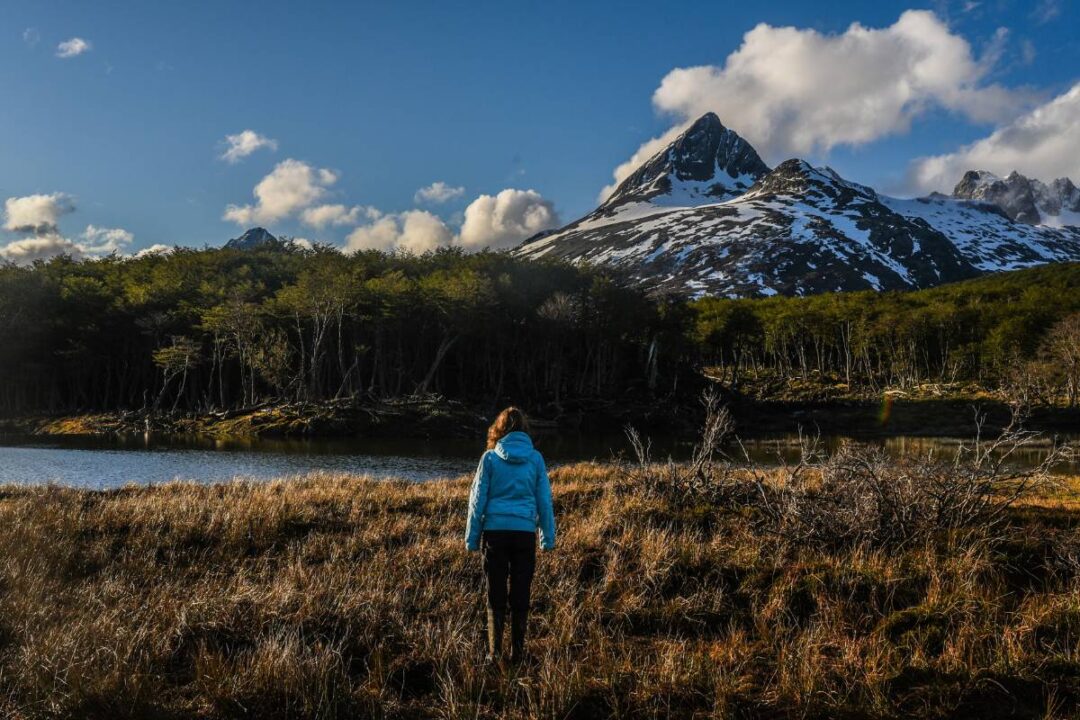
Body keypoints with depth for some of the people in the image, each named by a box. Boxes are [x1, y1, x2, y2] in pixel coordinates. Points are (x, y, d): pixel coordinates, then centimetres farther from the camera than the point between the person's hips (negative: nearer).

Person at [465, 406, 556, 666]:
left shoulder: (490, 457, -1)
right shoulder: (535, 459, 2)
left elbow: (478, 499, 1)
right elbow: (544, 501, 6)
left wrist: (472, 538, 7)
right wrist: (548, 538, 14)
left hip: (495, 532, -1)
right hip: (525, 533, 1)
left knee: (496, 595, 8)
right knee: (520, 595, 9)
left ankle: (494, 653, 7)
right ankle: (517, 653, 14)